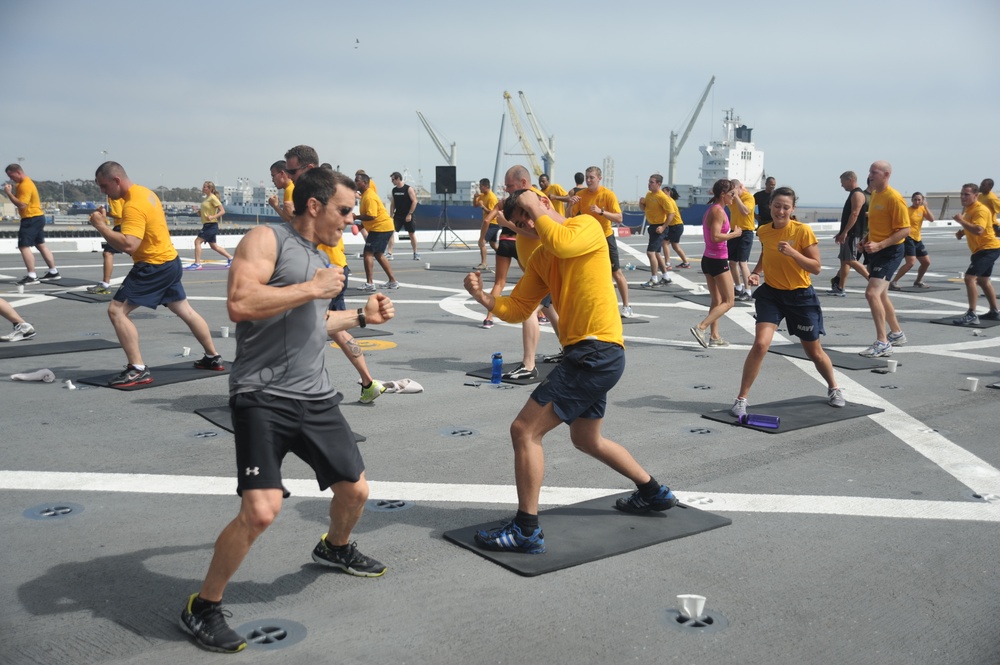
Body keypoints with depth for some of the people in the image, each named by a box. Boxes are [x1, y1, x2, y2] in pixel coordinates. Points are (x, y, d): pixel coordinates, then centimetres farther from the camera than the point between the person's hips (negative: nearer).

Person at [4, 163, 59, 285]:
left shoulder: (25, 185, -18)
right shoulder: (24, 183, 15)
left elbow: (21, 205, -24)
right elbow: (19, 198, 17)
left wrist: (8, 193, -20)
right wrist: (11, 190, 2)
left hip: (31, 219, -11)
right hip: (38, 217, 11)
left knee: (24, 246, -12)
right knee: (41, 245, 17)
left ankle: (32, 276, -16)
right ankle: (54, 272, 22)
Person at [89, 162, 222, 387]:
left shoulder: (133, 205, -22)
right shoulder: (145, 192, 9)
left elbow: (128, 245, -32)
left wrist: (101, 225, -23)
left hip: (154, 267, -10)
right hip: (170, 261, 10)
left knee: (116, 310, -9)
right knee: (185, 310, 21)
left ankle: (138, 370, -10)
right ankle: (213, 358, 31)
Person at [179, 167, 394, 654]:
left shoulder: (321, 261, 18)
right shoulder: (267, 239, -8)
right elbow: (240, 304, -24)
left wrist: (360, 316, 22)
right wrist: (313, 289, -18)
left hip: (316, 399, 9)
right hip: (263, 398, -8)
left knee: (355, 490, 17)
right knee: (262, 510, -19)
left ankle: (335, 548, 50)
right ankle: (203, 607, 4)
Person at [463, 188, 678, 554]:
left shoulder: (587, 225, -7)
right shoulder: (539, 259, 15)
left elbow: (562, 244, -30)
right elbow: (518, 308, 12)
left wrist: (533, 207, -15)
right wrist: (484, 297, -6)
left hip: (598, 353, -10)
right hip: (587, 355, 10)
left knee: (524, 430, -11)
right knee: (586, 439, 27)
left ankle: (527, 531, -4)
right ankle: (654, 492, 44)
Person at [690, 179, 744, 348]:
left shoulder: (712, 209, 13)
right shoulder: (718, 211, -16)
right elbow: (715, 237, -25)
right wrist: (734, 234, -13)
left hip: (708, 259, 10)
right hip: (718, 261, -10)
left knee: (717, 300, 15)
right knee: (729, 301, -3)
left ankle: (714, 336, 16)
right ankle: (701, 328, -13)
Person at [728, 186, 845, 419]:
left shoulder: (803, 231, -15)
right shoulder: (763, 231, -2)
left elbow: (816, 268, -15)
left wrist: (793, 253, -30)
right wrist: (756, 272, 1)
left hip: (801, 296, -2)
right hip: (771, 294, 2)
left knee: (814, 351, 13)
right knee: (760, 343, -19)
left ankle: (833, 388, 43)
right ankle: (741, 399, -8)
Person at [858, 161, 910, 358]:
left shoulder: (894, 198, -17)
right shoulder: (874, 194, 11)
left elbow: (905, 230, -19)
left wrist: (879, 245, -27)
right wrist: (867, 240, 8)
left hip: (890, 251, -10)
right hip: (876, 250, 10)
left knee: (872, 293, -20)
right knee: (881, 295, 18)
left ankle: (882, 343, -16)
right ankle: (896, 334, 36)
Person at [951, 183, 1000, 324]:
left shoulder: (981, 210, -20)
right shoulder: (967, 209, 11)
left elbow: (978, 230, -35)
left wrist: (961, 220, -30)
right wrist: (962, 232, 8)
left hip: (989, 249, -11)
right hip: (982, 249, 11)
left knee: (970, 277, -20)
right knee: (983, 280, 21)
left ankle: (972, 315, -22)